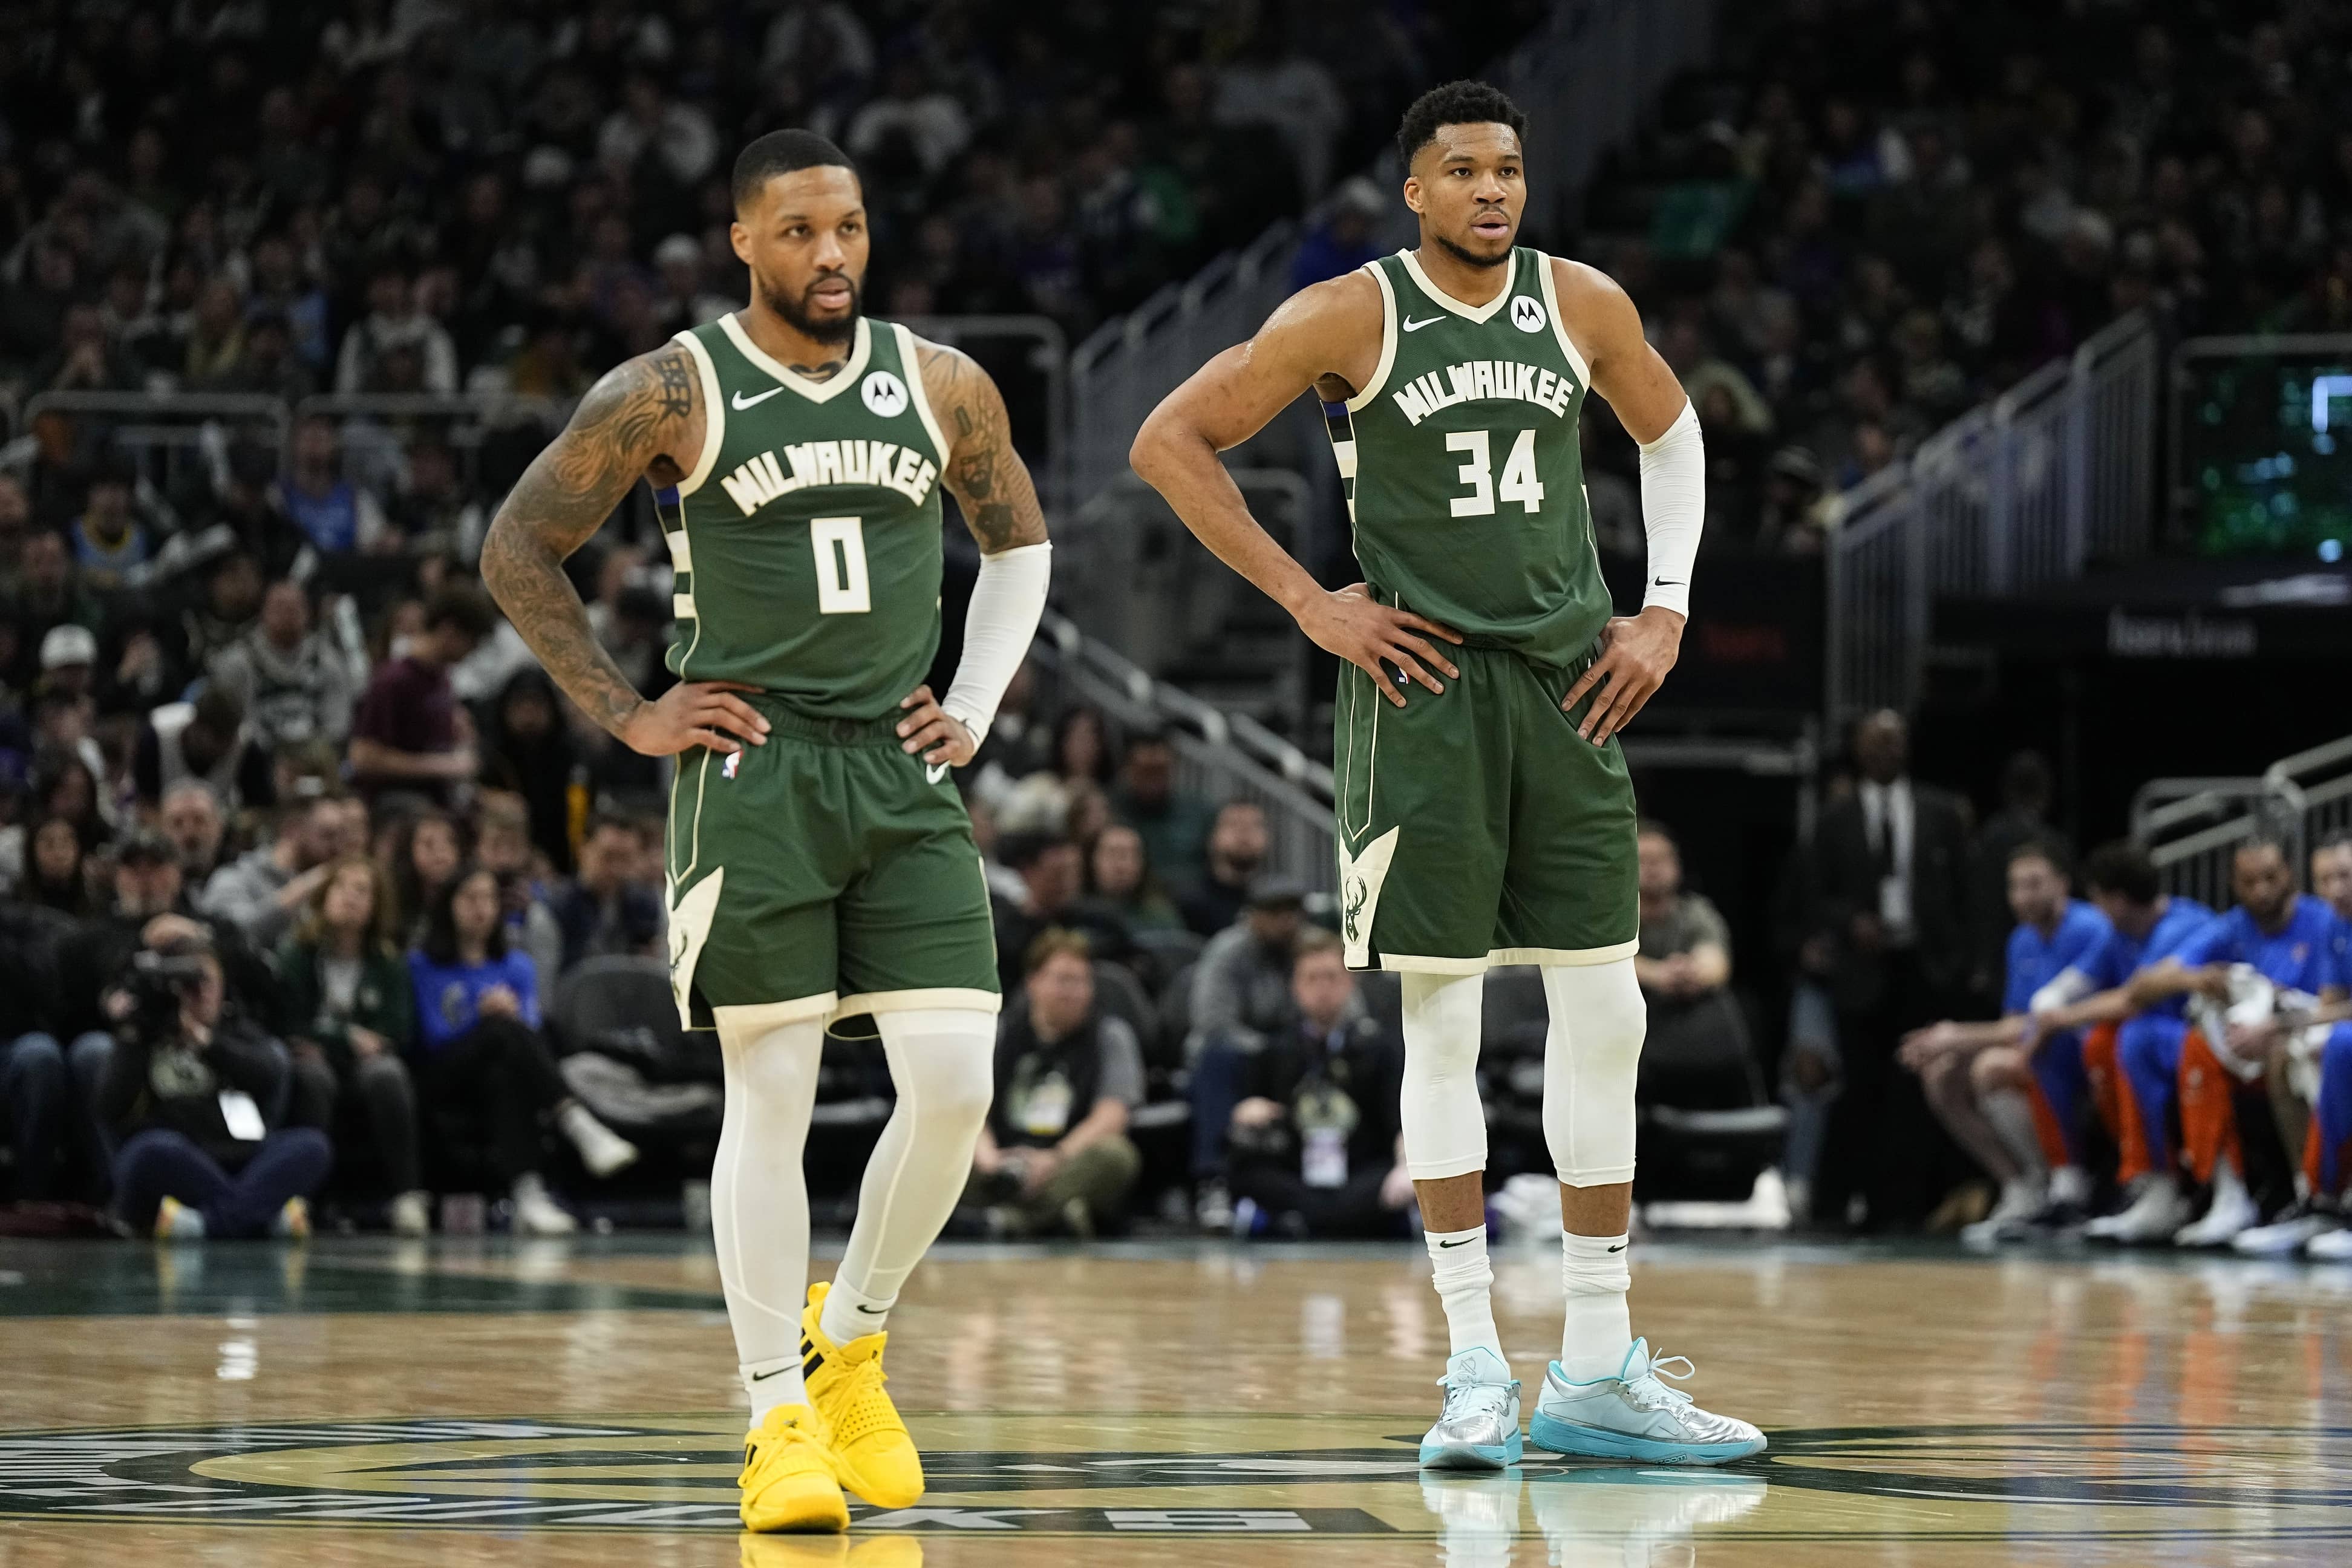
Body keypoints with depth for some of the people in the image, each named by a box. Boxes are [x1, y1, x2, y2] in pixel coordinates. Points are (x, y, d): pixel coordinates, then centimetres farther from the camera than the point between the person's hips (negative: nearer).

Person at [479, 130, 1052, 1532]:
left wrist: (976, 710, 11)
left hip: (904, 780, 4)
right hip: (752, 775, -3)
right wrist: (626, 715, -1)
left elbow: (1020, 542, 23)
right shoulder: (673, 395, -5)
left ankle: (849, 1343, 16)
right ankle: (780, 1416, 1)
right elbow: (519, 549, 2)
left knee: (954, 1082, -6)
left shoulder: (942, 387, 6)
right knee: (771, 1092, -6)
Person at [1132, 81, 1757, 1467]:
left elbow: (1671, 430, 23)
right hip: (1423, 689, -4)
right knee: (1444, 1024, -4)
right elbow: (1170, 443, -3)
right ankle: (1478, 1374, 1)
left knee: (1605, 1017, 3)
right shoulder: (1350, 319, -6)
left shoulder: (1583, 305, 5)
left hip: (1570, 684, 4)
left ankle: (1601, 1372, 10)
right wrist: (1309, 602, -6)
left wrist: (1666, 610, 11)